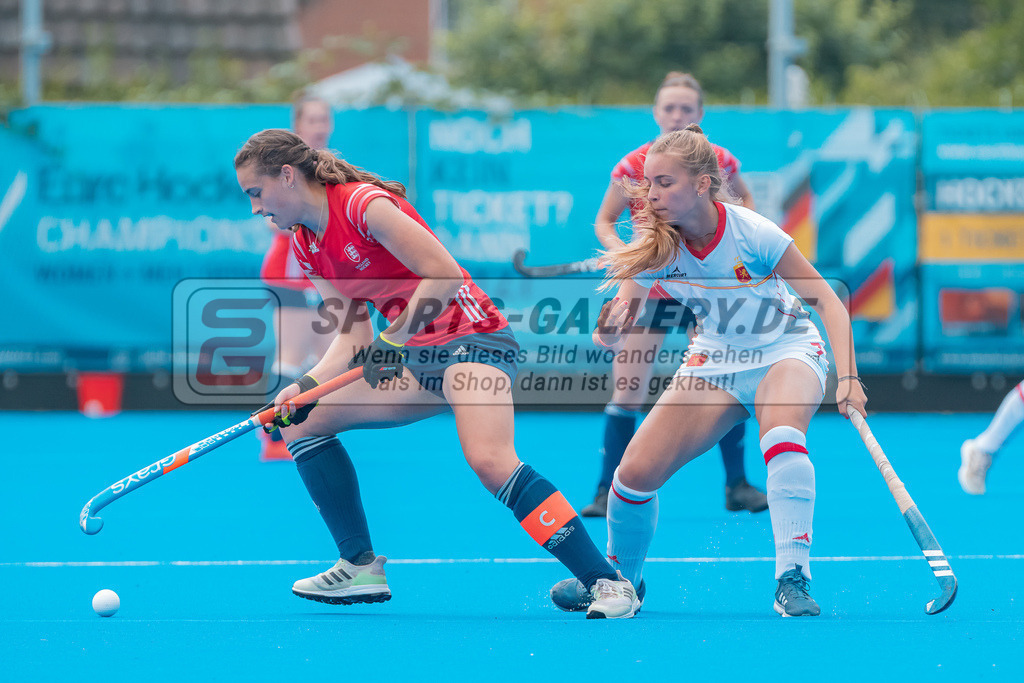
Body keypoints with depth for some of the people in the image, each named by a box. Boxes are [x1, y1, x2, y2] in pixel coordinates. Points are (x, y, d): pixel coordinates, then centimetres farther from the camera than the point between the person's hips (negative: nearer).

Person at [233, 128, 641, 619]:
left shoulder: (363, 204, -15)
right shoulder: (306, 245, 11)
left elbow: (445, 276, -20)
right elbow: (353, 334, 9)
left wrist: (395, 338, -20)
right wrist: (306, 386, -5)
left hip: (471, 338, -10)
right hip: (415, 357, 10)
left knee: (490, 461, -32)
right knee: (301, 421, 8)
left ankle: (607, 583, -30)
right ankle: (361, 567, 12)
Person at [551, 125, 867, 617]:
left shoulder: (751, 233, -26)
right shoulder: (654, 246, -17)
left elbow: (827, 301, -19)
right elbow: (612, 335, -16)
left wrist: (847, 377, -30)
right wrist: (608, 331, -42)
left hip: (786, 351, -4)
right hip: (715, 359, 4)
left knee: (782, 437, -37)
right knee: (636, 472, -8)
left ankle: (793, 581, -33)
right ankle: (621, 579, 21)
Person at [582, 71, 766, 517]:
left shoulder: (718, 161, -4)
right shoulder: (634, 166, -9)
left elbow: (745, 200, 15)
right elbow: (604, 221, 0)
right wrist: (623, 252, -20)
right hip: (649, 290, -2)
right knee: (626, 396, -8)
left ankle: (737, 486, 17)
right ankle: (608, 493, 0)